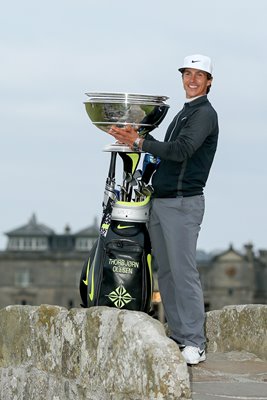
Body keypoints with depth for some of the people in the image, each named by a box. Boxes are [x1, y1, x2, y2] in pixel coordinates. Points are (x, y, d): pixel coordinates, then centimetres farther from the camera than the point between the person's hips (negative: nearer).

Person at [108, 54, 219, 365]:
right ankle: (177, 336, 11)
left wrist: (138, 142, -17)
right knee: (165, 273, 7)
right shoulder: (183, 113, 22)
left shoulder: (205, 114, -7)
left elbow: (180, 151, -19)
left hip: (183, 203, -9)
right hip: (159, 202, 9)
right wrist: (138, 135, 12)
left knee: (183, 272, -11)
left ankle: (194, 344, -11)